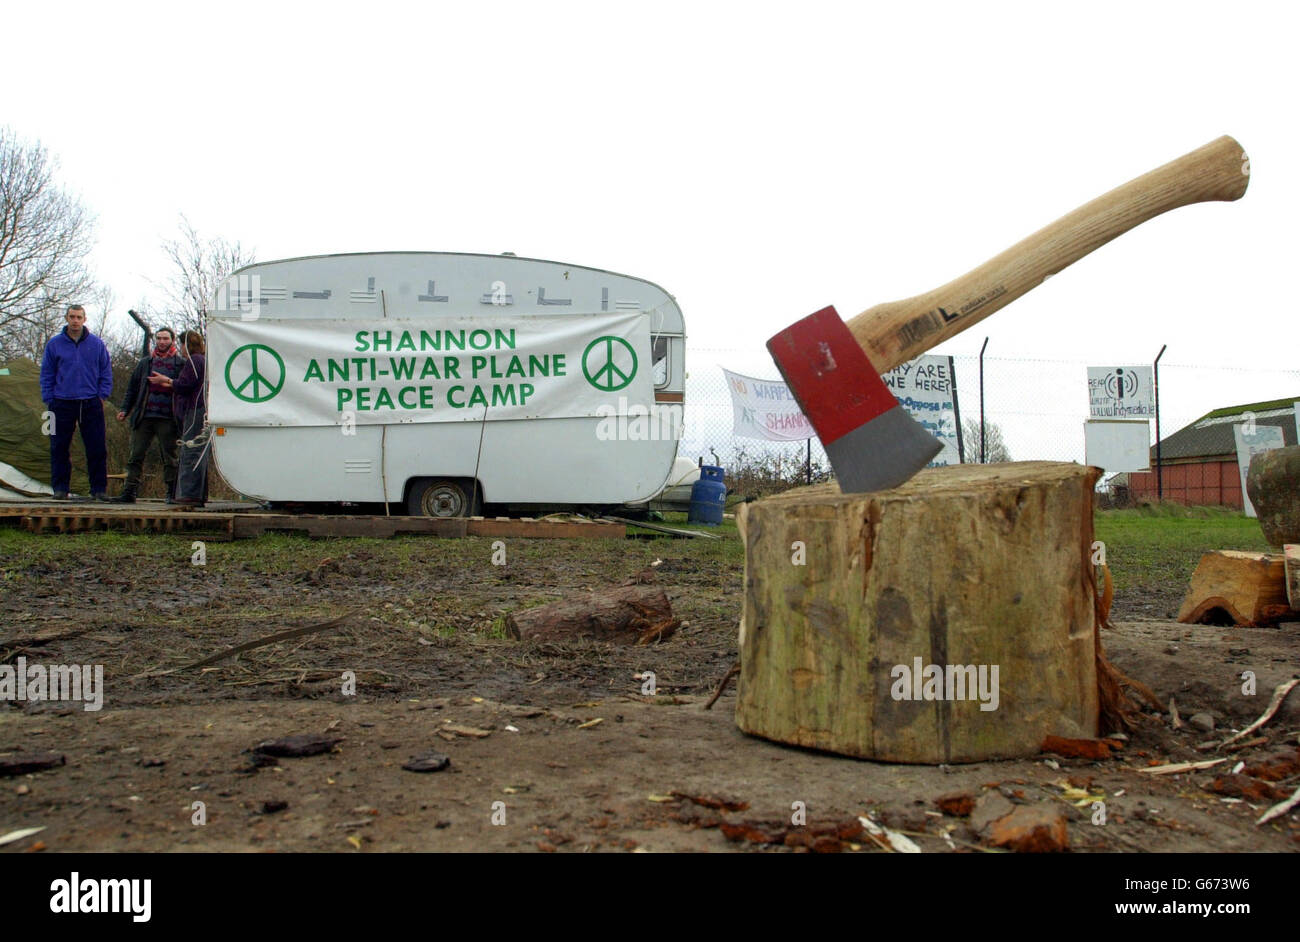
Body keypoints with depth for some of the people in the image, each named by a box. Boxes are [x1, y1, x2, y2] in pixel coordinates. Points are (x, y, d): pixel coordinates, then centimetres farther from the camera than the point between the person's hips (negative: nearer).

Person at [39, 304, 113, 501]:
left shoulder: (97, 344, 6)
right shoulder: (54, 344, 5)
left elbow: (106, 373, 11)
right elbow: (46, 375, 8)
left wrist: (103, 396, 1)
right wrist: (48, 401, 1)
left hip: (91, 403, 0)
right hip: (62, 403, 0)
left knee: (97, 447, -1)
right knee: (59, 448, 4)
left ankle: (99, 488, 7)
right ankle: (60, 487, 13)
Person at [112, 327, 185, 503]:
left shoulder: (181, 363, 6)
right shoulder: (145, 363, 17)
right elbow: (133, 388, 18)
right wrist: (125, 410, 11)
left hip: (168, 419, -3)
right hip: (144, 417, 4)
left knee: (169, 458, 2)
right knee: (136, 455, 2)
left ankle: (172, 494, 7)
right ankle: (129, 492, 5)